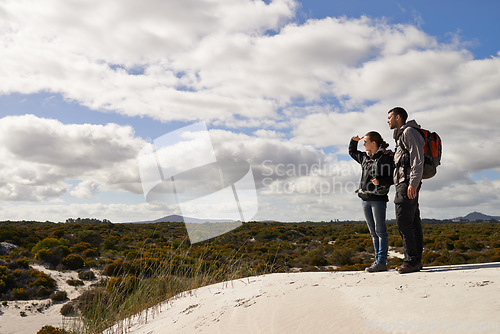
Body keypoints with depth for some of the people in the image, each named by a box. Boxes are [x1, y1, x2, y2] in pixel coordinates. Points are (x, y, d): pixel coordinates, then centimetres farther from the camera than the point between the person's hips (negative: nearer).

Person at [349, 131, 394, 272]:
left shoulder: (385, 158, -7)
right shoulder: (365, 157, 15)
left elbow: (391, 179, -9)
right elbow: (352, 152, 34)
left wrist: (380, 181, -26)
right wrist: (354, 141, 17)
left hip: (378, 198, -7)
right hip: (365, 199, 8)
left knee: (380, 231, -5)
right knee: (373, 232, 10)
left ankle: (382, 262, -1)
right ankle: (378, 260, 15)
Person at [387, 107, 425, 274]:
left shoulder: (409, 131, -5)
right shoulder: (402, 135, 25)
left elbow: (418, 159, -15)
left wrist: (413, 183, -22)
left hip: (407, 183, -10)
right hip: (404, 183, 10)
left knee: (403, 221, -13)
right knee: (413, 222, 7)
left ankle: (411, 260, -12)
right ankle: (416, 260, 9)